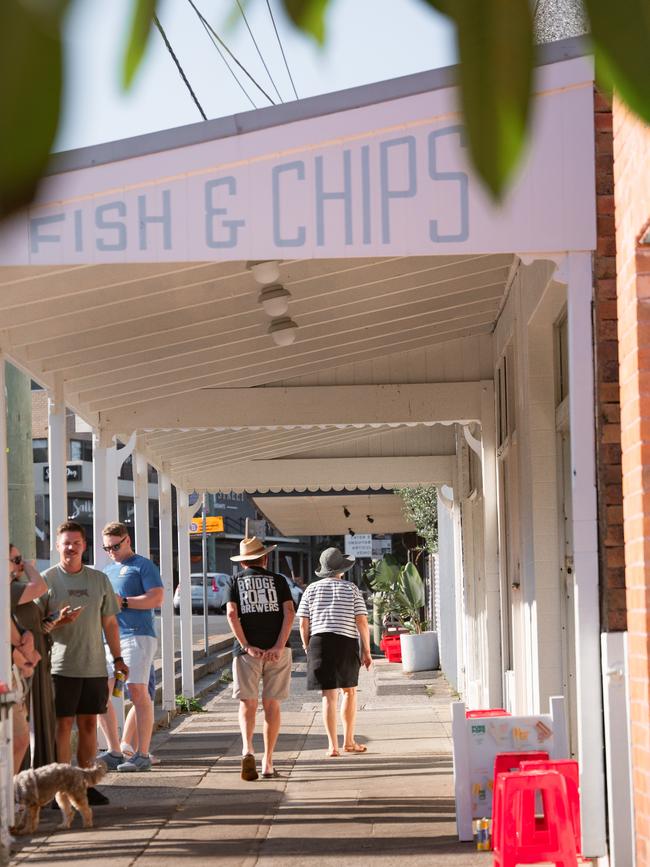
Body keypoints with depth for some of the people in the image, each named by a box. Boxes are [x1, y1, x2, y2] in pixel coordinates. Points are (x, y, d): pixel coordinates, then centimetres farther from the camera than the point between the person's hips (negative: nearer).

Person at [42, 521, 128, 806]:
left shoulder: (99, 579, 10)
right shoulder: (47, 579, 0)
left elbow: (109, 622, 16)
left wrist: (117, 658, 13)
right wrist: (59, 622, -19)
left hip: (95, 667, 4)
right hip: (61, 667, -4)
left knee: (89, 724, 7)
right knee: (63, 724, -4)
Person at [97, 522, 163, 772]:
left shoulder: (143, 566, 2)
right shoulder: (107, 571, 24)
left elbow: (156, 598, -10)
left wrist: (122, 602, -13)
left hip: (137, 635, -8)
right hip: (109, 637, 8)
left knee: (138, 690, -12)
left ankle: (142, 755, -10)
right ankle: (114, 752, 10)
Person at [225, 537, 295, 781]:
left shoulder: (235, 581, 9)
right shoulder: (278, 580, 10)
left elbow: (232, 614, -6)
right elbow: (289, 612, -5)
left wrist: (246, 647, -10)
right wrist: (279, 646, -11)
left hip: (248, 650, -1)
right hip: (276, 650, 1)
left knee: (248, 703, 1)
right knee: (271, 704, 8)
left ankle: (247, 750, -24)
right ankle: (268, 762, 8)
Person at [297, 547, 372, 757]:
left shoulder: (312, 589, 7)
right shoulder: (352, 589, 2)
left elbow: (303, 623, 4)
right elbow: (362, 621, -4)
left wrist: (307, 648, 14)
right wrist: (366, 650, 1)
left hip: (320, 643, 1)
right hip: (347, 644, -1)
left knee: (329, 695, 3)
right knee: (349, 691, 18)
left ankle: (333, 745, -2)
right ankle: (349, 741, 22)